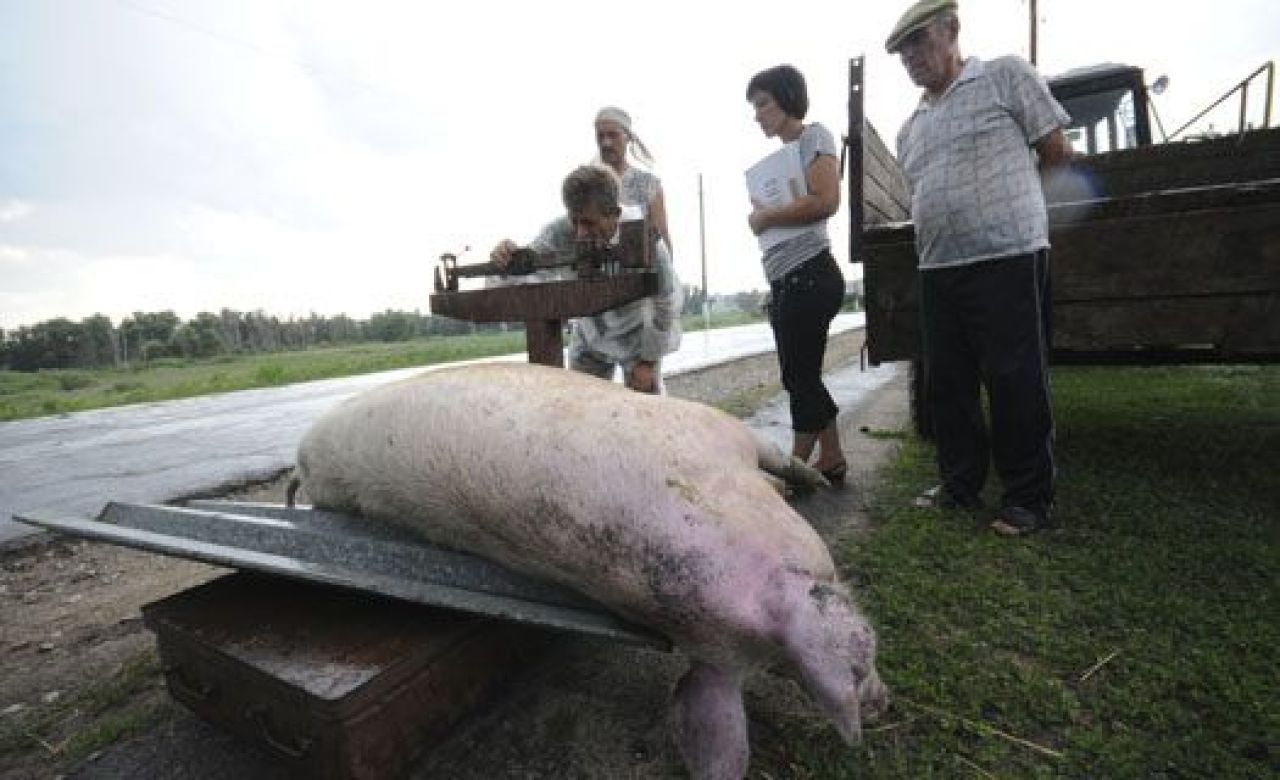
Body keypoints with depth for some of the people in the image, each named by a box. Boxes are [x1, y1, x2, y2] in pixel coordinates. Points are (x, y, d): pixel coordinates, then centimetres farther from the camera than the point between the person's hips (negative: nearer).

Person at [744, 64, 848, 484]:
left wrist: (766, 216, -10)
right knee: (800, 376, 12)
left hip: (809, 275, -9)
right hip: (785, 281, 9)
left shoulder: (814, 136, -1)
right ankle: (831, 459, 23)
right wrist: (759, 216, 5)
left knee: (800, 377, -4)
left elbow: (825, 201, -17)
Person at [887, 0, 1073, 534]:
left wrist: (1001, 180, 15)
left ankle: (1028, 500, 11)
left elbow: (1056, 151, 5)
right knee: (946, 383, 8)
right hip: (937, 268, 6)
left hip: (1008, 256, -6)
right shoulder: (909, 129, 20)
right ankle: (960, 486, 22)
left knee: (1016, 382, -3)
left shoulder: (1006, 76, 5)